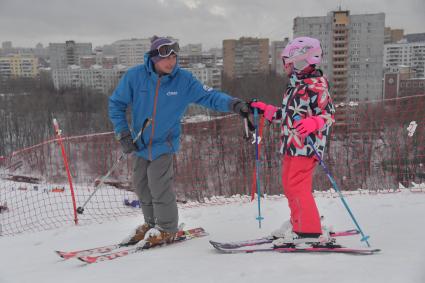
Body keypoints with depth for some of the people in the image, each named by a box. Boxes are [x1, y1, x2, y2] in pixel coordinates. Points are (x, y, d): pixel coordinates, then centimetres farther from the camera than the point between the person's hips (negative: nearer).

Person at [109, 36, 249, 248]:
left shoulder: (184, 80, -12)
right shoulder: (135, 76, -11)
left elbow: (210, 96, -10)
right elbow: (116, 104, -1)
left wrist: (233, 104, -28)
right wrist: (123, 135, -6)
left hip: (163, 144, -3)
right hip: (141, 144, 3)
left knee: (159, 186, -11)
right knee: (142, 186, 12)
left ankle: (166, 228, 11)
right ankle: (152, 224, 33)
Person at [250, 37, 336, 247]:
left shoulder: (316, 85, -10)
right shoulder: (295, 86, 19)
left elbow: (329, 114, -15)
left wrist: (312, 123, -33)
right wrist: (265, 109, 25)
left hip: (306, 145, -10)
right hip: (291, 145, 10)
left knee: (297, 186, -12)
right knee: (289, 185, 16)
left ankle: (310, 231, -5)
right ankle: (298, 223, 30)